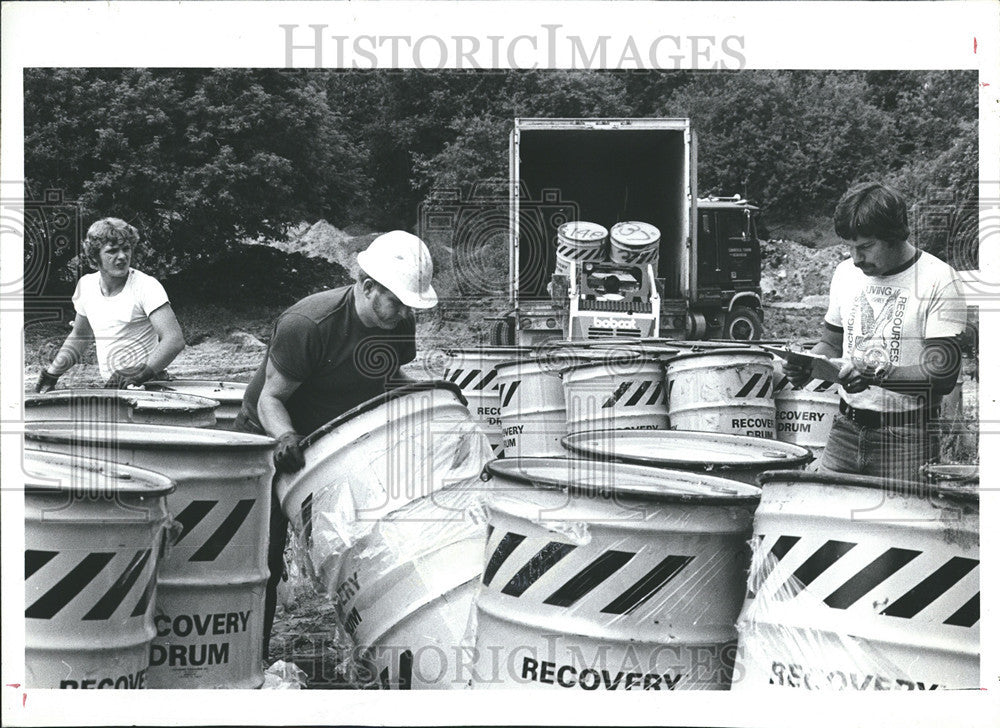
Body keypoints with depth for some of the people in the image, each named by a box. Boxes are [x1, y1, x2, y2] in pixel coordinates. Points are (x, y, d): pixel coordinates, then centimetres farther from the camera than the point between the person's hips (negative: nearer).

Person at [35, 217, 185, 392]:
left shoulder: (146, 286, -11)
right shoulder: (86, 285, 7)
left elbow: (175, 340, -19)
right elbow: (79, 336, 23)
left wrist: (142, 373, -31)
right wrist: (52, 374, 13)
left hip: (147, 387, -6)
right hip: (110, 389, 6)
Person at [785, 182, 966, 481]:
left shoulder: (938, 281, -10)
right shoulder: (846, 273, 9)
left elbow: (944, 374, -15)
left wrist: (877, 374, -27)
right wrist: (808, 364, -2)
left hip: (906, 437, -5)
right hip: (847, 430, 5)